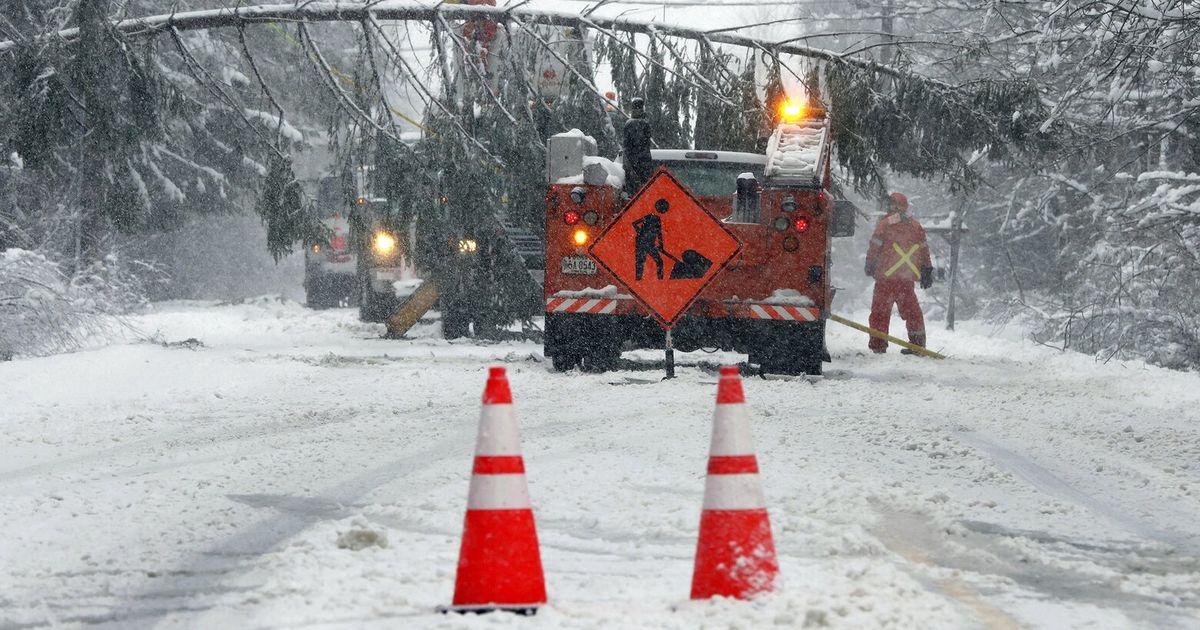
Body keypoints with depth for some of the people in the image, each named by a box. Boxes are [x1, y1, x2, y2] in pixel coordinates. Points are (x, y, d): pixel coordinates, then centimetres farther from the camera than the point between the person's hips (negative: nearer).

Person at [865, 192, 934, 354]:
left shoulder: (885, 224, -6)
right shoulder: (916, 226, 9)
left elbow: (874, 247, -4)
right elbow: (924, 251, 13)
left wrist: (870, 265, 9)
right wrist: (927, 271, 19)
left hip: (886, 275, -4)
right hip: (907, 278, 5)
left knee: (880, 309, 1)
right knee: (911, 310, 12)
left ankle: (878, 344, -2)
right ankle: (918, 344, 12)